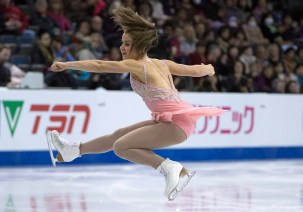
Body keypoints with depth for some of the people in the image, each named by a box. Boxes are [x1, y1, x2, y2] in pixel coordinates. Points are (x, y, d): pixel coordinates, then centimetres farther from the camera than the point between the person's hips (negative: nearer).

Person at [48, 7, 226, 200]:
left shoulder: (136, 65, -10)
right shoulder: (161, 64, 12)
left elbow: (99, 65, -11)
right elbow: (195, 70, 20)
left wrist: (66, 65, -3)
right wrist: (208, 69, 43)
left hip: (176, 124, -9)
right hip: (178, 119, 9)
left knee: (121, 147, -10)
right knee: (119, 135, 19)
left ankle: (169, 167, -17)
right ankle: (74, 150, 36)